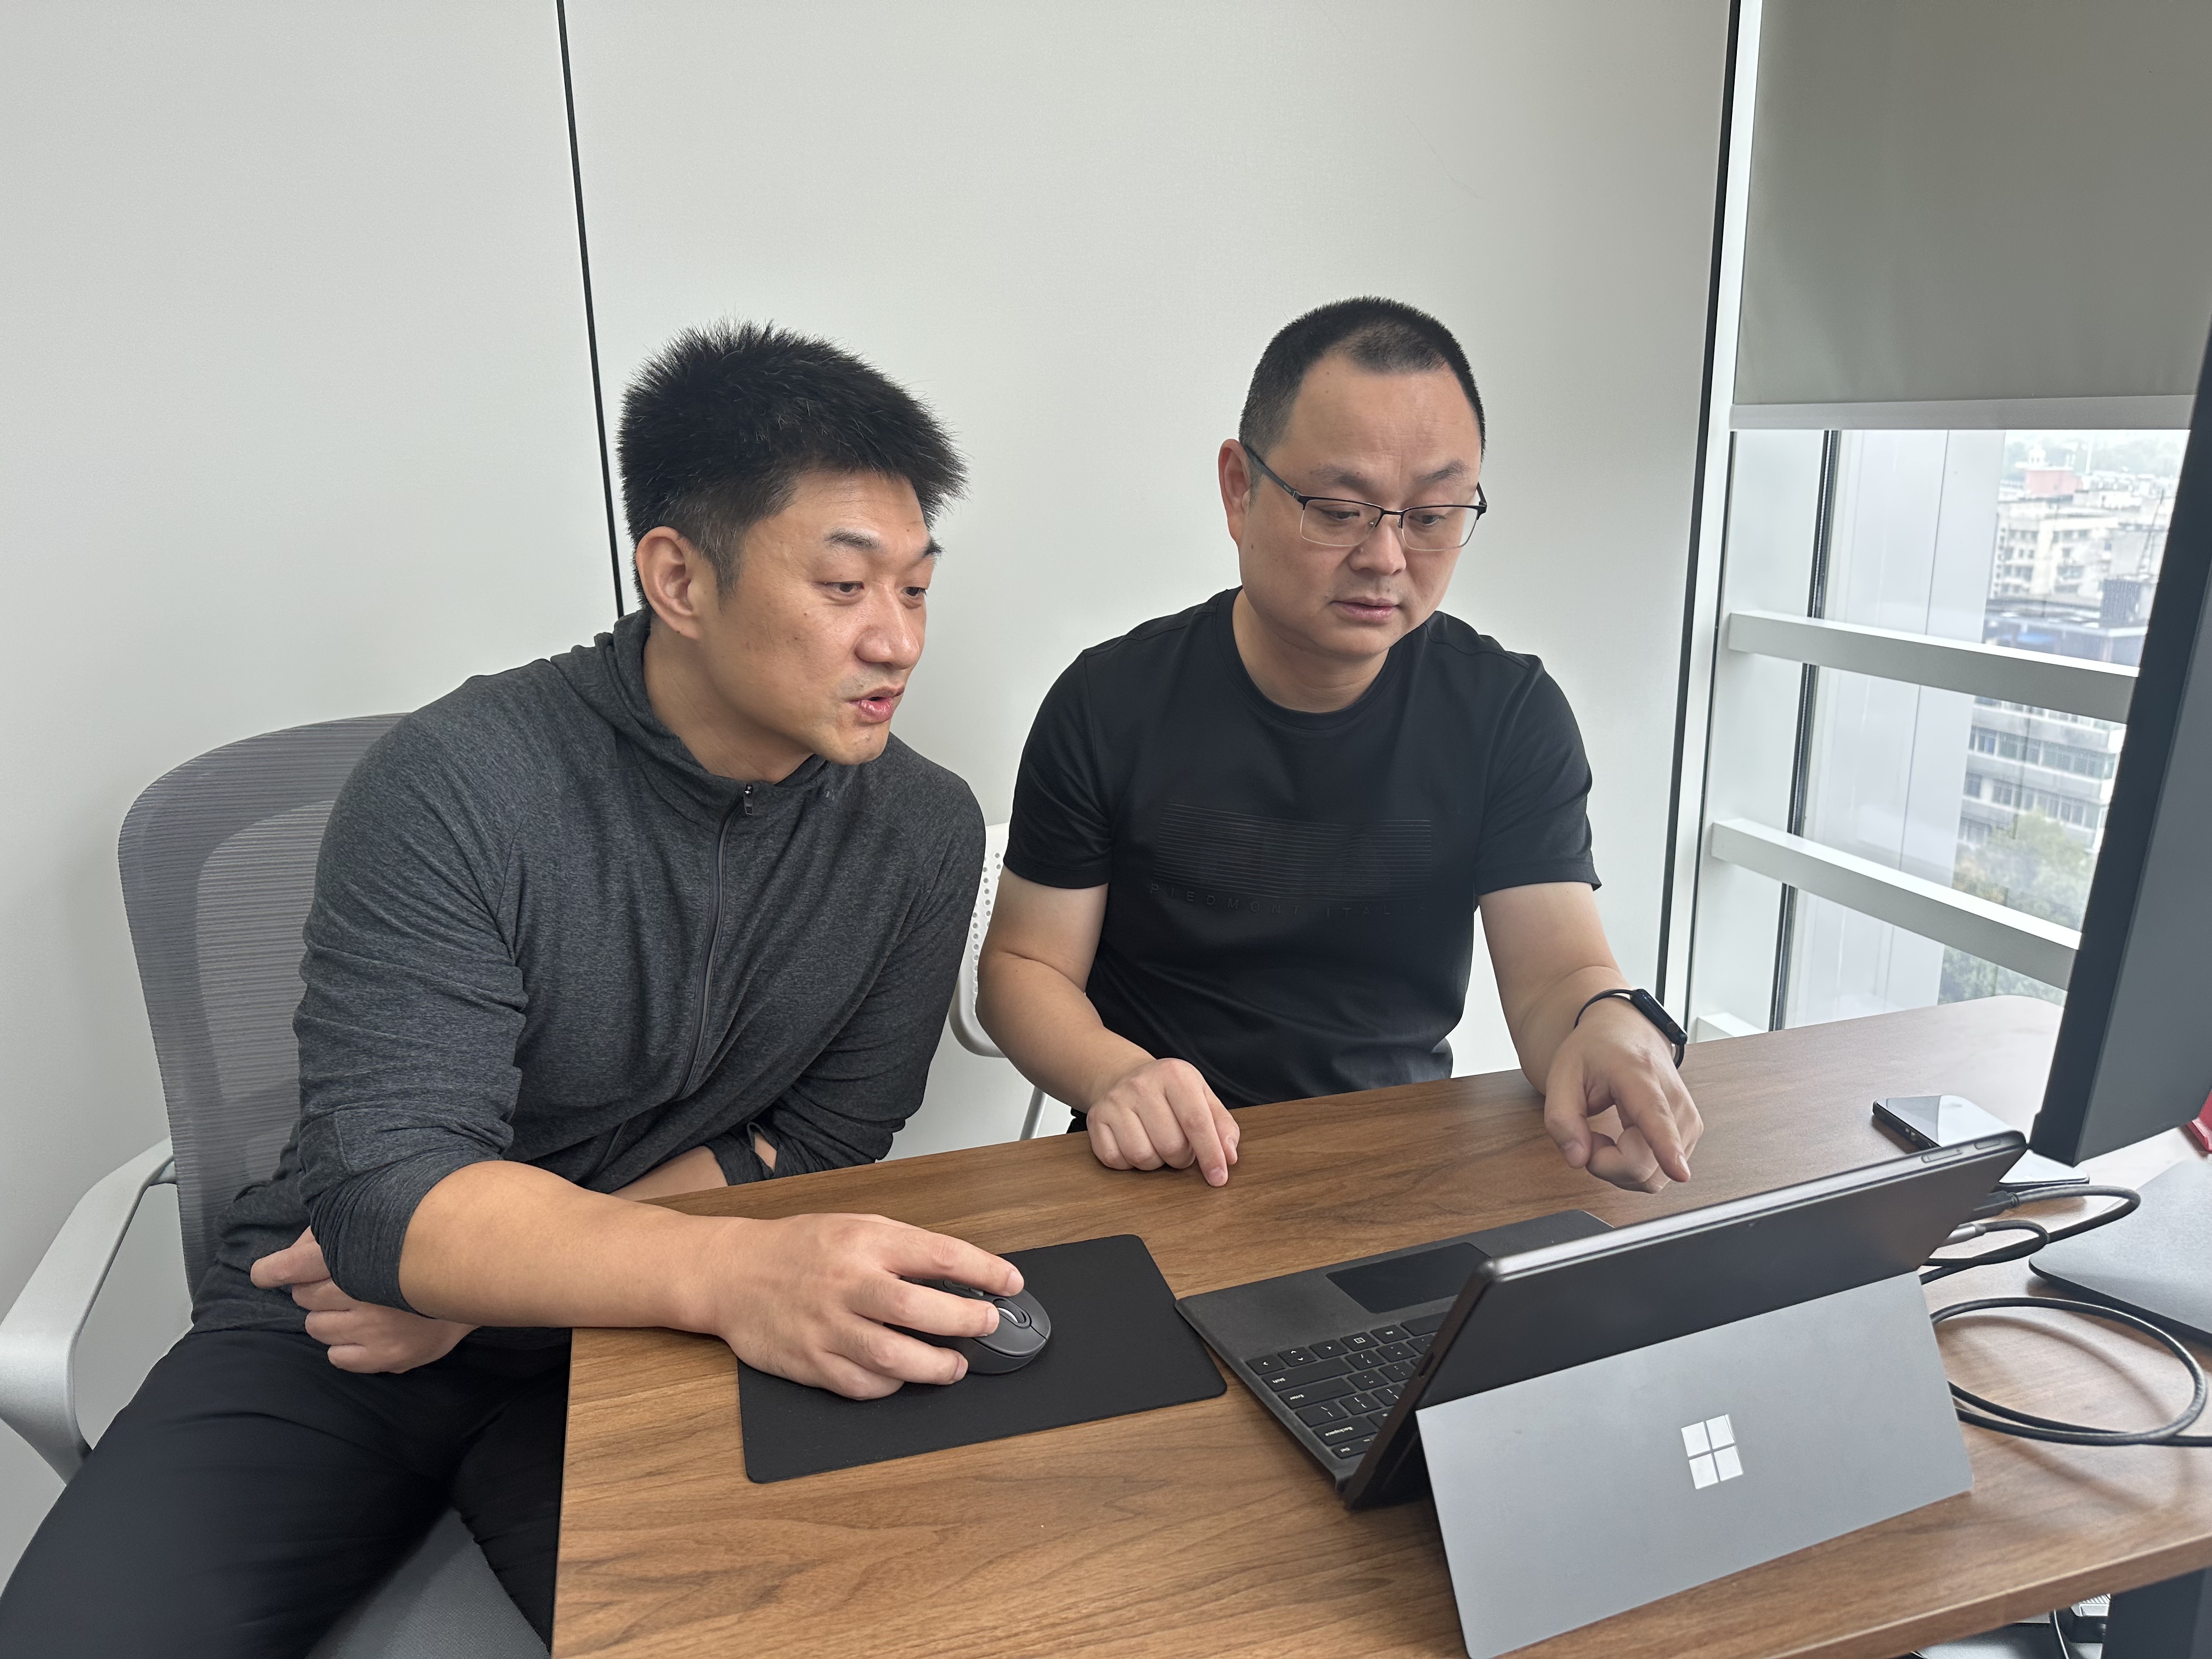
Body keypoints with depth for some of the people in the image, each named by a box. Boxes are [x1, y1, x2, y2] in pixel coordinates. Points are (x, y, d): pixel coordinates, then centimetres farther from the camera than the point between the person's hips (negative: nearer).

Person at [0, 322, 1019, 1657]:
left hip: (642, 1342, 1)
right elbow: (387, 1183, -23)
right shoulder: (460, 783, -16)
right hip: (340, 1337, -1)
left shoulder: (921, 832, -7)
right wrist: (731, 1272, -40)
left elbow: (823, 1139, -2)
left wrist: (504, 1267, -13)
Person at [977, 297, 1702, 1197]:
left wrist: (1612, 1031, -30)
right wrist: (1114, 1076, -23)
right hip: (1169, 1172, -2)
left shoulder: (1508, 712, 0)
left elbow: (1556, 973, -5)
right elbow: (1022, 965, -1)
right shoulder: (1110, 703, -5)